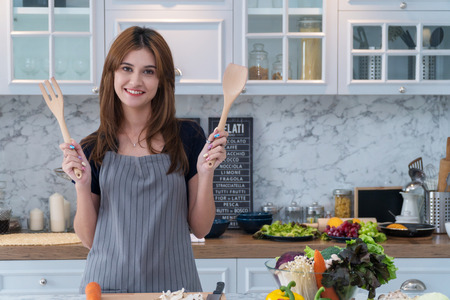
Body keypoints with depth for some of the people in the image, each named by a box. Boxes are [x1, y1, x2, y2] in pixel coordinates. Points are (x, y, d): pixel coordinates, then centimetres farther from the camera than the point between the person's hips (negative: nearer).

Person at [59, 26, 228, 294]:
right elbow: (88, 239, 3)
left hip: (172, 282, -1)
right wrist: (82, 185, -10)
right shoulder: (92, 149, 1)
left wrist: (205, 173, -13)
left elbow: (201, 229, 1)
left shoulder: (188, 137, -1)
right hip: (108, 284, 1)